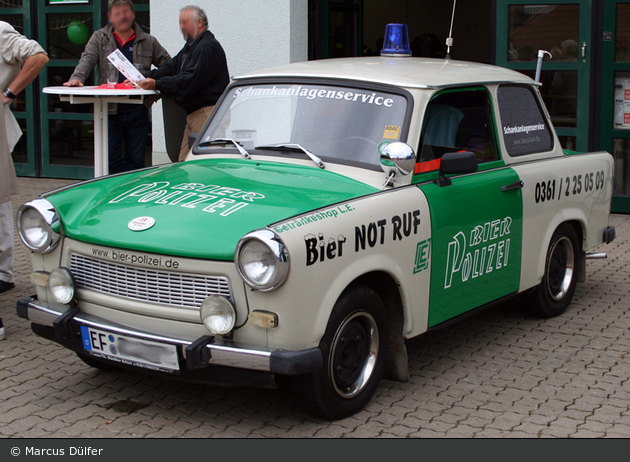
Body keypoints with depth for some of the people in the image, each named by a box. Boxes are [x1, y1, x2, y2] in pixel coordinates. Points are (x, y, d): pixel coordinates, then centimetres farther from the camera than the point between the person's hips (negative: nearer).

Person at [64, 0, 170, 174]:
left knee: (136, 159, 4)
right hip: (110, 110, 0)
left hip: (138, 112, 0)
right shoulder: (99, 38, 11)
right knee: (109, 157, -5)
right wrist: (77, 78, -23)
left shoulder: (148, 42, 10)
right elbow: (87, 60, -2)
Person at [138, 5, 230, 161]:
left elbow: (190, 81, -21)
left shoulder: (208, 47, -13)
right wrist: (145, 78, 5)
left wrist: (157, 84, -21)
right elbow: (171, 68, 19)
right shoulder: (191, 47, 21)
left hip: (208, 112, -10)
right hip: (192, 113, 10)